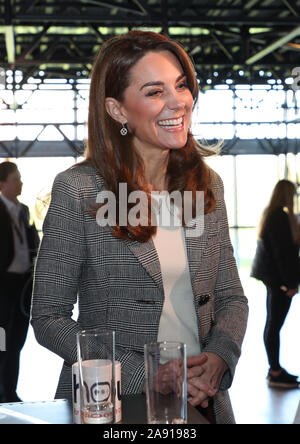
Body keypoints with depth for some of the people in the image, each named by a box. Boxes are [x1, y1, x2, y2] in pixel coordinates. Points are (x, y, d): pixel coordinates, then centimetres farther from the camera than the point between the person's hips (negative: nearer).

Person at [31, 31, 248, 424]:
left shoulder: (208, 185, 1)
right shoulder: (77, 190, -13)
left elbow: (230, 297, 7)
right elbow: (49, 318, -11)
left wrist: (219, 355, -13)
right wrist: (148, 375, -19)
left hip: (203, 400, 4)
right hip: (110, 405, -4)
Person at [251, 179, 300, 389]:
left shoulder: (270, 214, 14)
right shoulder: (280, 217, -17)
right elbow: (283, 252, -21)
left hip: (272, 277, 11)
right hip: (279, 277, -10)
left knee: (273, 324, 15)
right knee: (274, 325, -5)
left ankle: (275, 368, 25)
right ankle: (275, 374, 1)